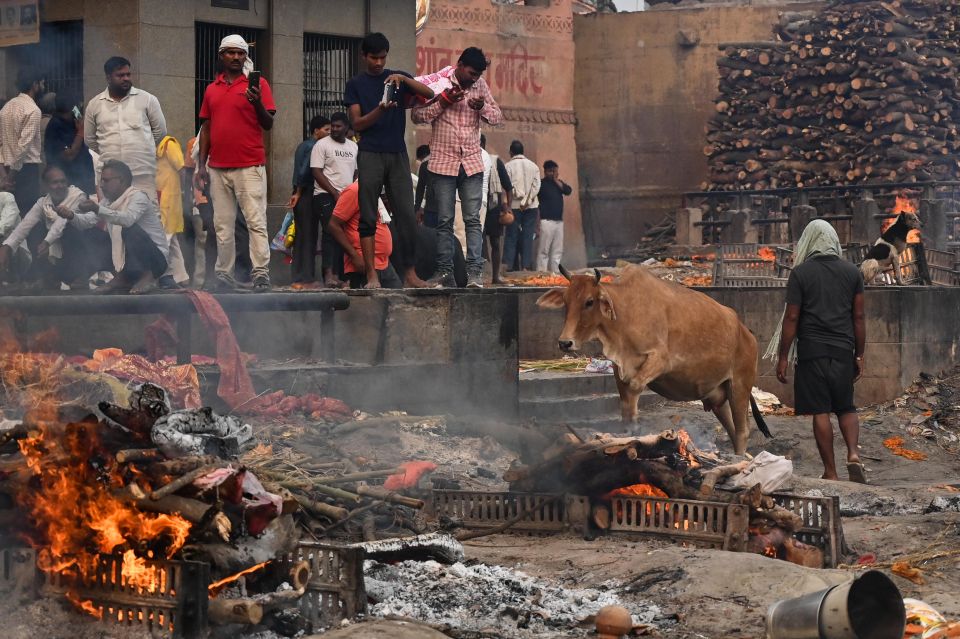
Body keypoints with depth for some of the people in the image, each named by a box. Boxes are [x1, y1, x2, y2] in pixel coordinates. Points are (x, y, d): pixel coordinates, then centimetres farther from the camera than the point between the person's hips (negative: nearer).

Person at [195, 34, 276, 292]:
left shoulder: (257, 84, 3)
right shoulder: (212, 89, 15)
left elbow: (268, 125, -1)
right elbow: (206, 127, 17)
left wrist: (257, 103, -20)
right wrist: (201, 164, 11)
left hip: (250, 166, -4)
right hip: (218, 168, 4)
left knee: (256, 222, -8)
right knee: (222, 225, 6)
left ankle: (261, 273, -10)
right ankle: (224, 274, 9)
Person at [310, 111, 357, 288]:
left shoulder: (353, 146, 16)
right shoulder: (322, 145, -1)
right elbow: (317, 172, -7)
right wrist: (335, 193, -13)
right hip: (326, 196, -6)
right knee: (331, 233, -15)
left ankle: (338, 273, 3)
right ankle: (329, 273, -21)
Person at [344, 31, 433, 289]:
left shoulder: (398, 77, 11)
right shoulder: (355, 84, 7)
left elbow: (429, 94, -2)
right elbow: (357, 123, -1)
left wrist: (404, 79, -16)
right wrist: (380, 110, -18)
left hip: (397, 154, 2)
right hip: (370, 154, -2)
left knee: (406, 215, -3)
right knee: (368, 217, -4)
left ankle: (409, 272, 3)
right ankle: (372, 275, -4)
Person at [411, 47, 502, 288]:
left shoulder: (480, 86, 7)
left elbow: (498, 117, 10)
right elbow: (417, 116, -5)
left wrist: (482, 107, -10)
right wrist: (443, 101, -17)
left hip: (472, 162, 2)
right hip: (444, 162, -2)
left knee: (473, 220, -5)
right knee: (445, 221, 1)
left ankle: (475, 271, -9)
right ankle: (444, 272, 5)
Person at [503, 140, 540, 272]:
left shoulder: (509, 166, -2)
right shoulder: (533, 166, 9)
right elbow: (536, 186, 0)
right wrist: (527, 201, -4)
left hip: (515, 205, -2)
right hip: (531, 206, 2)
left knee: (511, 236, 1)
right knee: (528, 236, 2)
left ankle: (509, 264, -5)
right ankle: (526, 265, -3)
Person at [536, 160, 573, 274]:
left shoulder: (558, 183, 17)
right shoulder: (541, 184, -4)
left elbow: (568, 191, -1)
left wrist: (557, 180, -4)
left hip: (559, 221, 7)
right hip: (546, 221, -7)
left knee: (557, 251, 8)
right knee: (544, 250, -8)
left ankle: (555, 272, 12)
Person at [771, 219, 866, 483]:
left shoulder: (800, 273, -3)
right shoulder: (852, 271, 6)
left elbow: (792, 318, -5)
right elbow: (858, 317, 7)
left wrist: (783, 357, 1)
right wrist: (859, 355, 15)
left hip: (812, 351, -3)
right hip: (843, 351, 3)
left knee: (820, 412, 1)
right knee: (846, 407, 15)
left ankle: (830, 472, 3)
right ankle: (853, 454, -8)